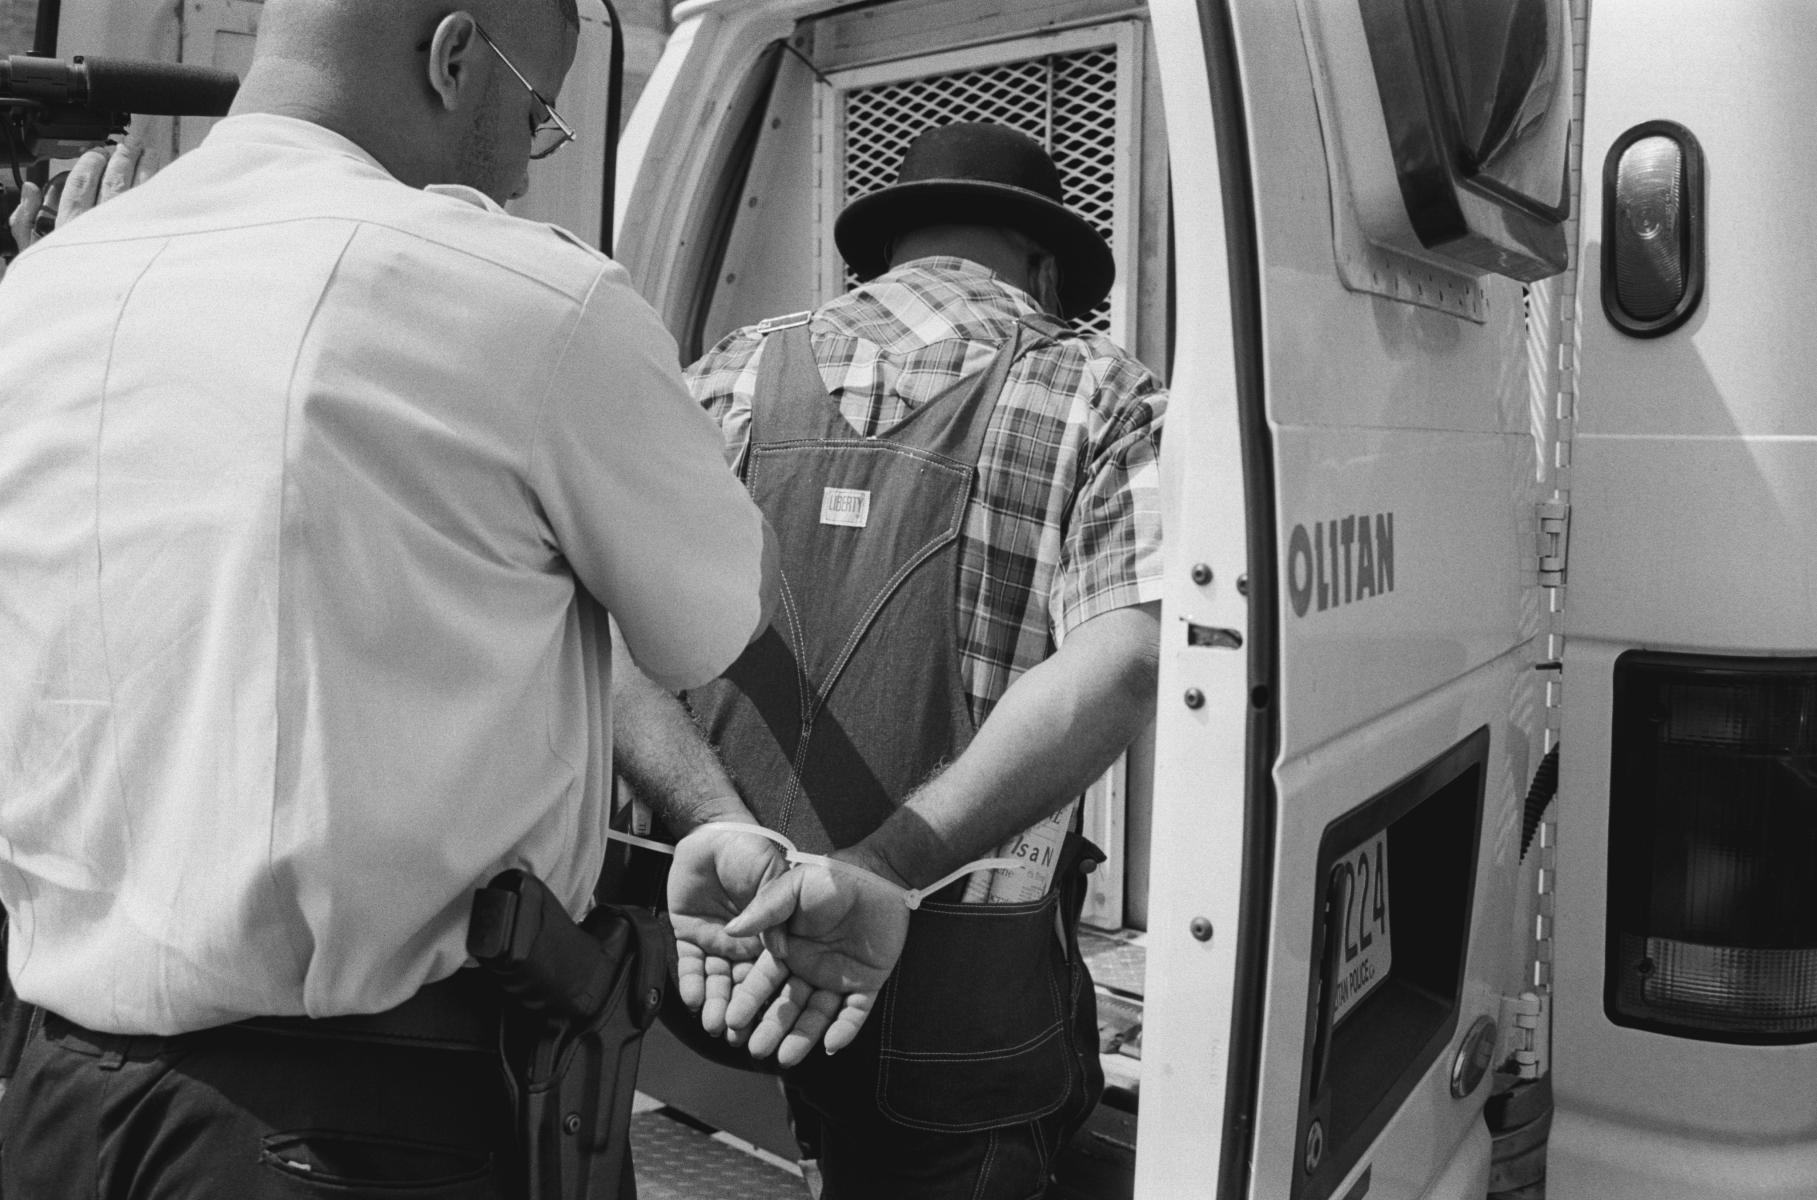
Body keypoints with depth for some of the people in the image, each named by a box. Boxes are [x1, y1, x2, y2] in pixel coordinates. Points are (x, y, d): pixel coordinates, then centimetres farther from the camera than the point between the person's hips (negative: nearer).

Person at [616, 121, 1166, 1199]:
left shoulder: (728, 381, 8)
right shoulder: (1098, 397, 0)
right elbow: (1119, 666, -17)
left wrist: (716, 825, -17)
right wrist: (886, 871, -22)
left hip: (710, 947, 3)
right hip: (969, 1000, -3)